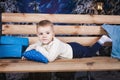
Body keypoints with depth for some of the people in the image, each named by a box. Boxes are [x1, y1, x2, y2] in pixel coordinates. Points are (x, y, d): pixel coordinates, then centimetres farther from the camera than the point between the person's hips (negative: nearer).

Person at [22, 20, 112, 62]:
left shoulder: (56, 44, -40)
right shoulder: (41, 43, -16)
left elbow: (50, 58, -53)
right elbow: (31, 46, 0)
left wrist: (40, 49, -43)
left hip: (75, 51, -7)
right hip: (69, 47, 7)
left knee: (90, 52, 15)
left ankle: (102, 40, 30)